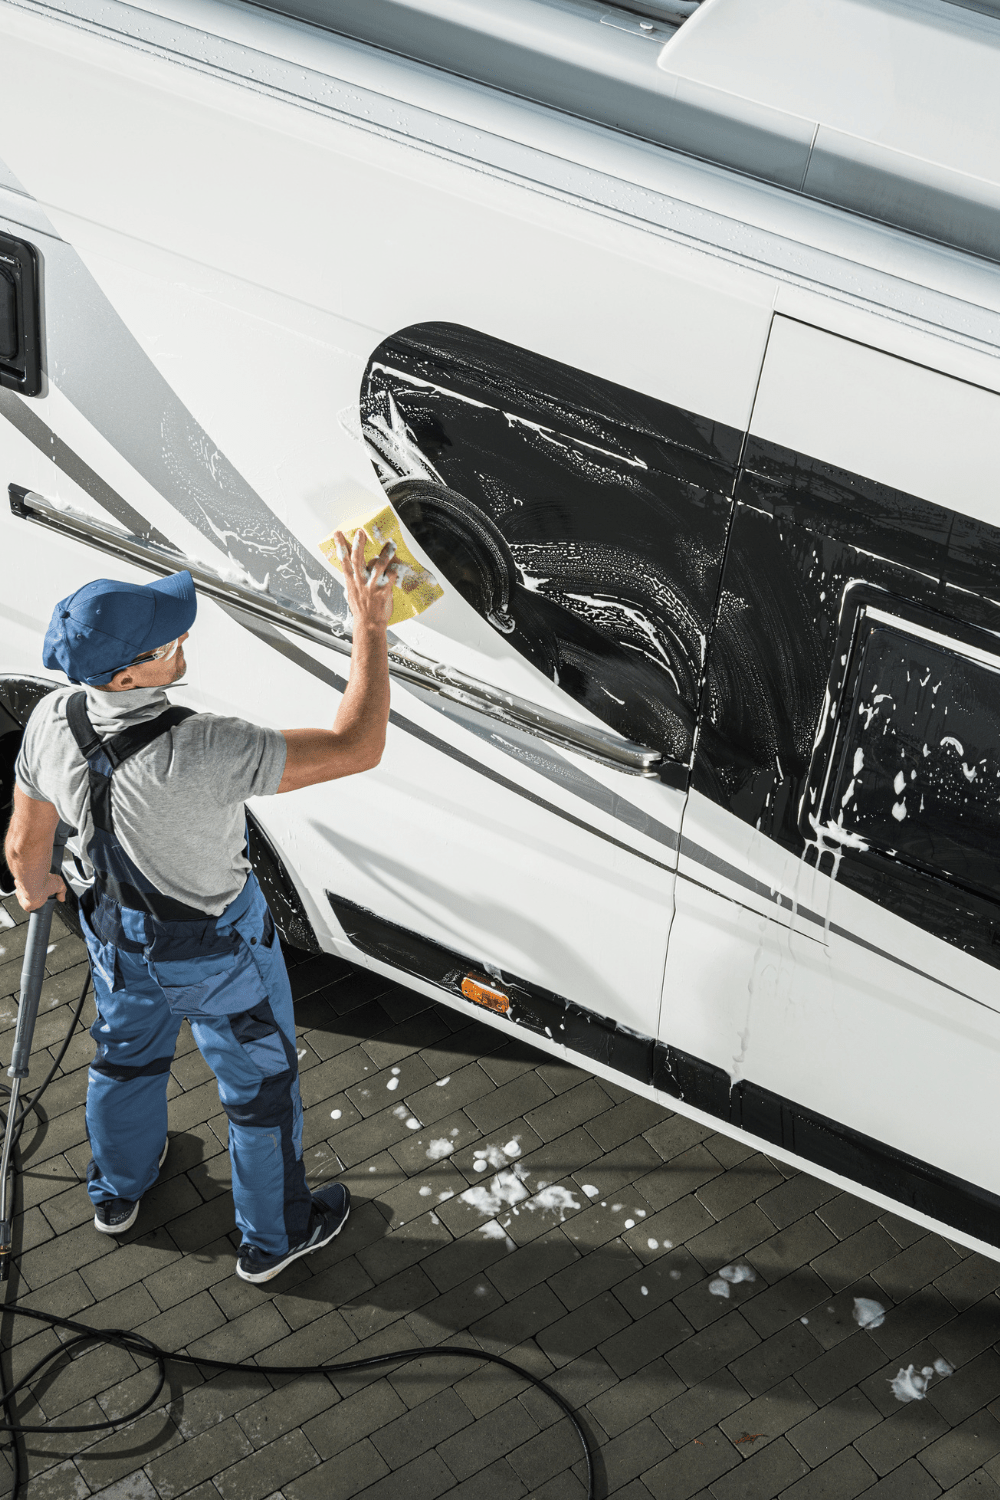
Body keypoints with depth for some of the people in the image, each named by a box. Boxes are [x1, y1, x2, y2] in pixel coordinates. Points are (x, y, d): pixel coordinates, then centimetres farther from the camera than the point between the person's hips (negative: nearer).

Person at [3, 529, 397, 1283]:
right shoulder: (200, 752, -42)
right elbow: (357, 748, -39)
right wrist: (371, 625, -33)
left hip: (120, 933, 6)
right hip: (218, 951, -6)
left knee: (129, 1052, 34)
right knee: (261, 1081, 21)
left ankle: (119, 1186, 61)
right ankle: (273, 1235, 45)